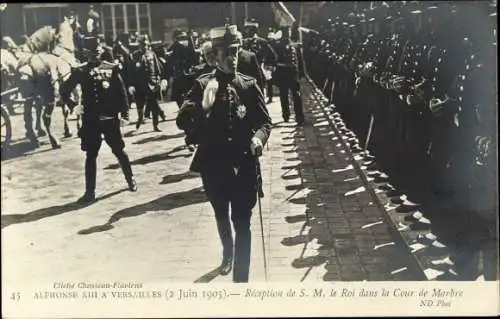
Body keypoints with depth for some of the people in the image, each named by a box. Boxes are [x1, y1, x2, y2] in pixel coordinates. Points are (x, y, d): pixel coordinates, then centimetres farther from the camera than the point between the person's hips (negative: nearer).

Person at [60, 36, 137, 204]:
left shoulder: (111, 68, 1)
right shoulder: (81, 71, -1)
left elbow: (121, 91, 1)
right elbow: (64, 90, 3)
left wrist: (124, 111, -3)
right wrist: (73, 106, -7)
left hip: (110, 118, 0)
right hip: (90, 119, 0)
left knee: (119, 151, 11)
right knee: (91, 155, 4)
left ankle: (130, 179, 31)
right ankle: (90, 192, 10)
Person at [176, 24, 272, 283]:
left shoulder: (249, 85, -1)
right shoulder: (202, 85, -3)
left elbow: (265, 121, 0)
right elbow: (182, 121, -6)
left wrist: (259, 137, -20)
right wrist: (203, 106, -22)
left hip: (243, 165, -1)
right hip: (213, 165, 2)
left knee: (242, 223, -2)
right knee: (221, 216, 24)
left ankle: (240, 278, 4)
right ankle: (227, 253, 53)